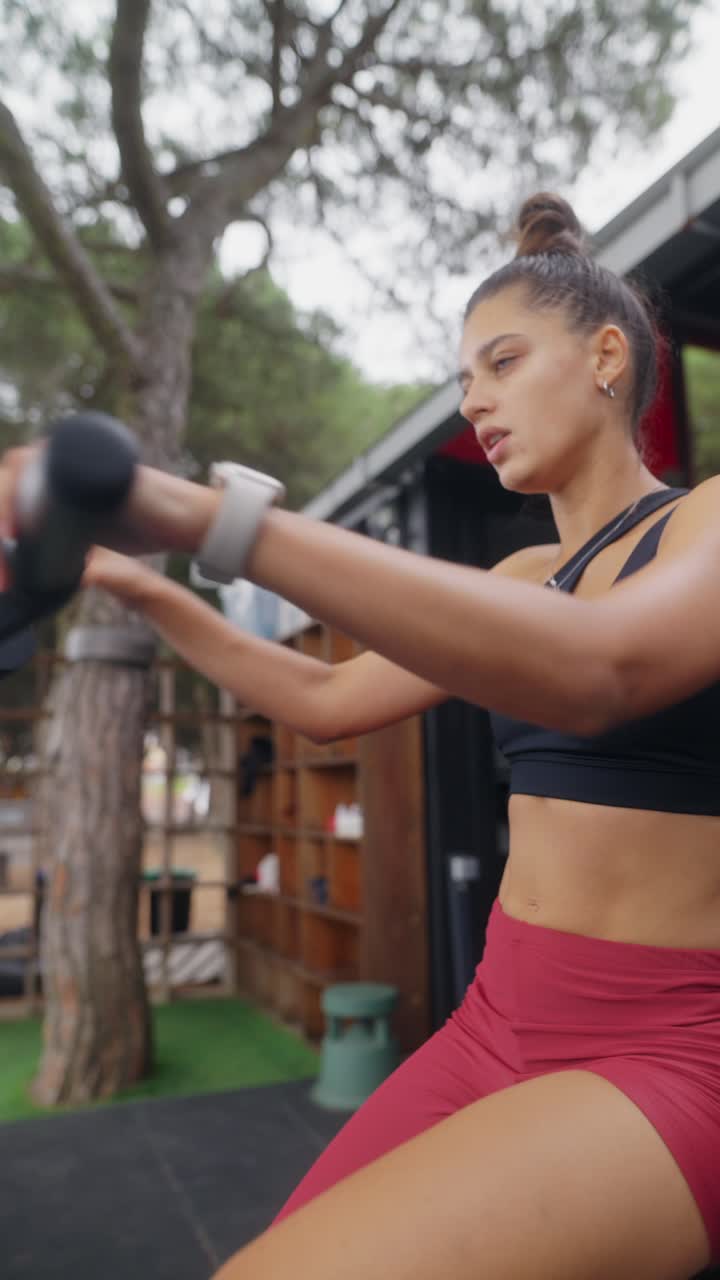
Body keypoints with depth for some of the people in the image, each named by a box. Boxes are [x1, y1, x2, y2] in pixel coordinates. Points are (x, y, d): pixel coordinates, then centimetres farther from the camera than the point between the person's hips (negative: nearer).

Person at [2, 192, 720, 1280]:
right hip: (499, 1019, 7)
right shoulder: (528, 574, 12)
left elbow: (596, 671, -32)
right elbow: (330, 701, 14)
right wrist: (140, 584, 14)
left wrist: (203, 515, -37)